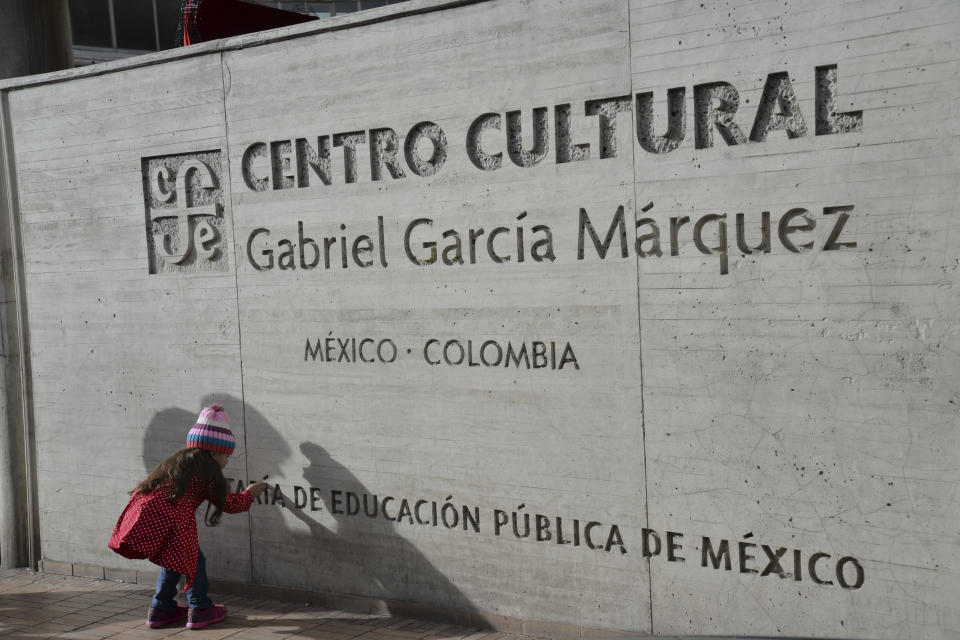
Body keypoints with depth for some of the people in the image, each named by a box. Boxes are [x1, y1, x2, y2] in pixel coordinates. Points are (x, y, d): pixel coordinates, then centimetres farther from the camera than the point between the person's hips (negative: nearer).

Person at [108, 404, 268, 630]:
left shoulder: (179, 461, 28)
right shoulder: (207, 470, 5)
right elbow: (228, 504, 12)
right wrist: (249, 493, 31)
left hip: (140, 516, 8)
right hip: (165, 519, -8)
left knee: (175, 559, 26)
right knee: (193, 559, 10)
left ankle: (161, 609, 33)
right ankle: (200, 610, 20)